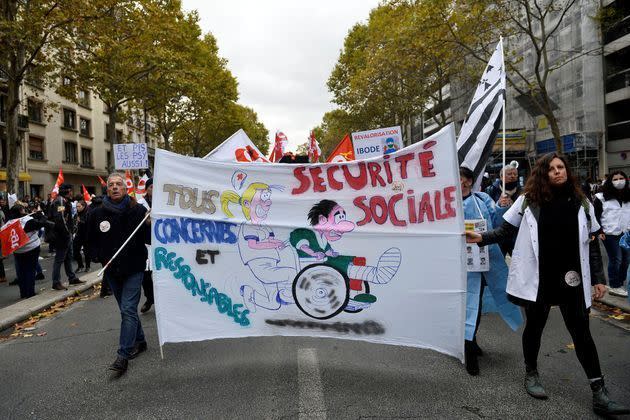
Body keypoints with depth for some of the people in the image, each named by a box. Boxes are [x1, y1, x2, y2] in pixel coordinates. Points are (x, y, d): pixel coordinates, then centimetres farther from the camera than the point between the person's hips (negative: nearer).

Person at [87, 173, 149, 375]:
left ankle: (123, 355, -5)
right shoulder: (98, 214, 2)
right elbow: (91, 240, 15)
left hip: (134, 269, -5)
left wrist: (150, 225, -26)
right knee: (127, 309, 17)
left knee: (128, 310, -8)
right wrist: (98, 257, 1)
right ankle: (139, 341, 34)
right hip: (111, 270, 5)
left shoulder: (138, 210, -7)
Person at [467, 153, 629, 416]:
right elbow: (507, 230, 2)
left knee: (581, 333, 4)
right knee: (534, 327, 13)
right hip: (537, 279, -1)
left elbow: (591, 244, 8)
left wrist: (598, 278, 5)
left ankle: (599, 393, 12)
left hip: (572, 279, 1)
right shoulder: (529, 200, -3)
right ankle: (531, 374, 34)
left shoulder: (581, 203, 4)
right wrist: (482, 238, -13)